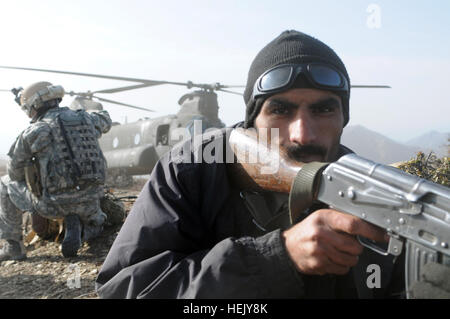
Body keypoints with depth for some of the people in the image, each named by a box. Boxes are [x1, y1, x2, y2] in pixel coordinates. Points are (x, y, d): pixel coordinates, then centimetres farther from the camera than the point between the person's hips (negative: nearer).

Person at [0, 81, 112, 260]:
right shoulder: (85, 119, 6)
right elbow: (105, 120, 31)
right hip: (88, 203, 4)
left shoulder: (32, 134, -5)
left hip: (53, 204, -3)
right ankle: (74, 226, 4)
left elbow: (15, 173, 7)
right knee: (94, 224, 41)